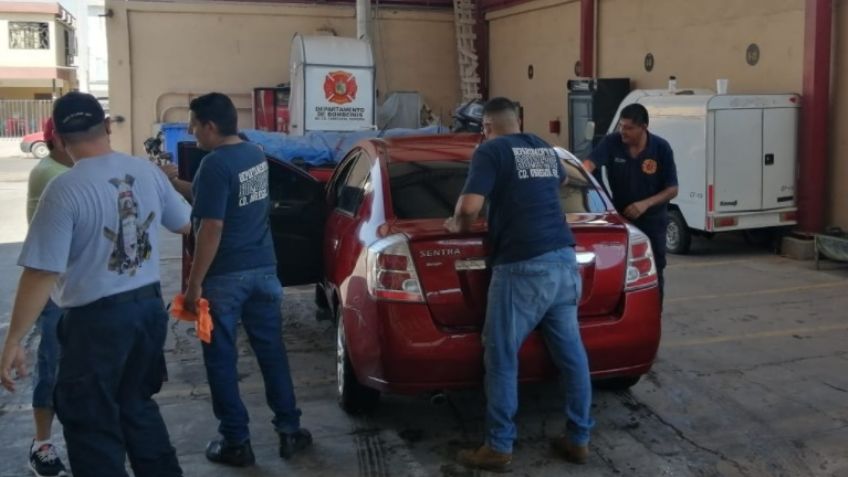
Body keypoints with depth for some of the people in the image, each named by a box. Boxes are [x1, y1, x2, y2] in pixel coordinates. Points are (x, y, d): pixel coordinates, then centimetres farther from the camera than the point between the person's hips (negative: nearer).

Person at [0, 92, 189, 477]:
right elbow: (185, 224, 14)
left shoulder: (65, 189, -18)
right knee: (137, 405, 24)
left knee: (91, 425, 9)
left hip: (97, 318, -6)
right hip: (149, 304, 7)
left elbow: (42, 273, -19)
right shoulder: (147, 171, -1)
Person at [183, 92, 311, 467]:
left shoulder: (215, 164, -18)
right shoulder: (256, 155, 8)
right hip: (263, 268, 8)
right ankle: (290, 430, 20)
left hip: (225, 276, -7)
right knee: (272, 351, 13)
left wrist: (194, 283, -17)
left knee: (221, 360, 5)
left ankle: (236, 443, 12)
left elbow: (211, 229, -21)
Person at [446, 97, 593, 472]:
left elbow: (471, 205, -15)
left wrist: (458, 226, 6)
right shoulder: (545, 149, 20)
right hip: (564, 260, 8)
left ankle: (498, 448, 8)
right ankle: (579, 439, 21)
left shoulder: (490, 151, -2)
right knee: (571, 352, 12)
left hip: (522, 266, -7)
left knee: (501, 357, 2)